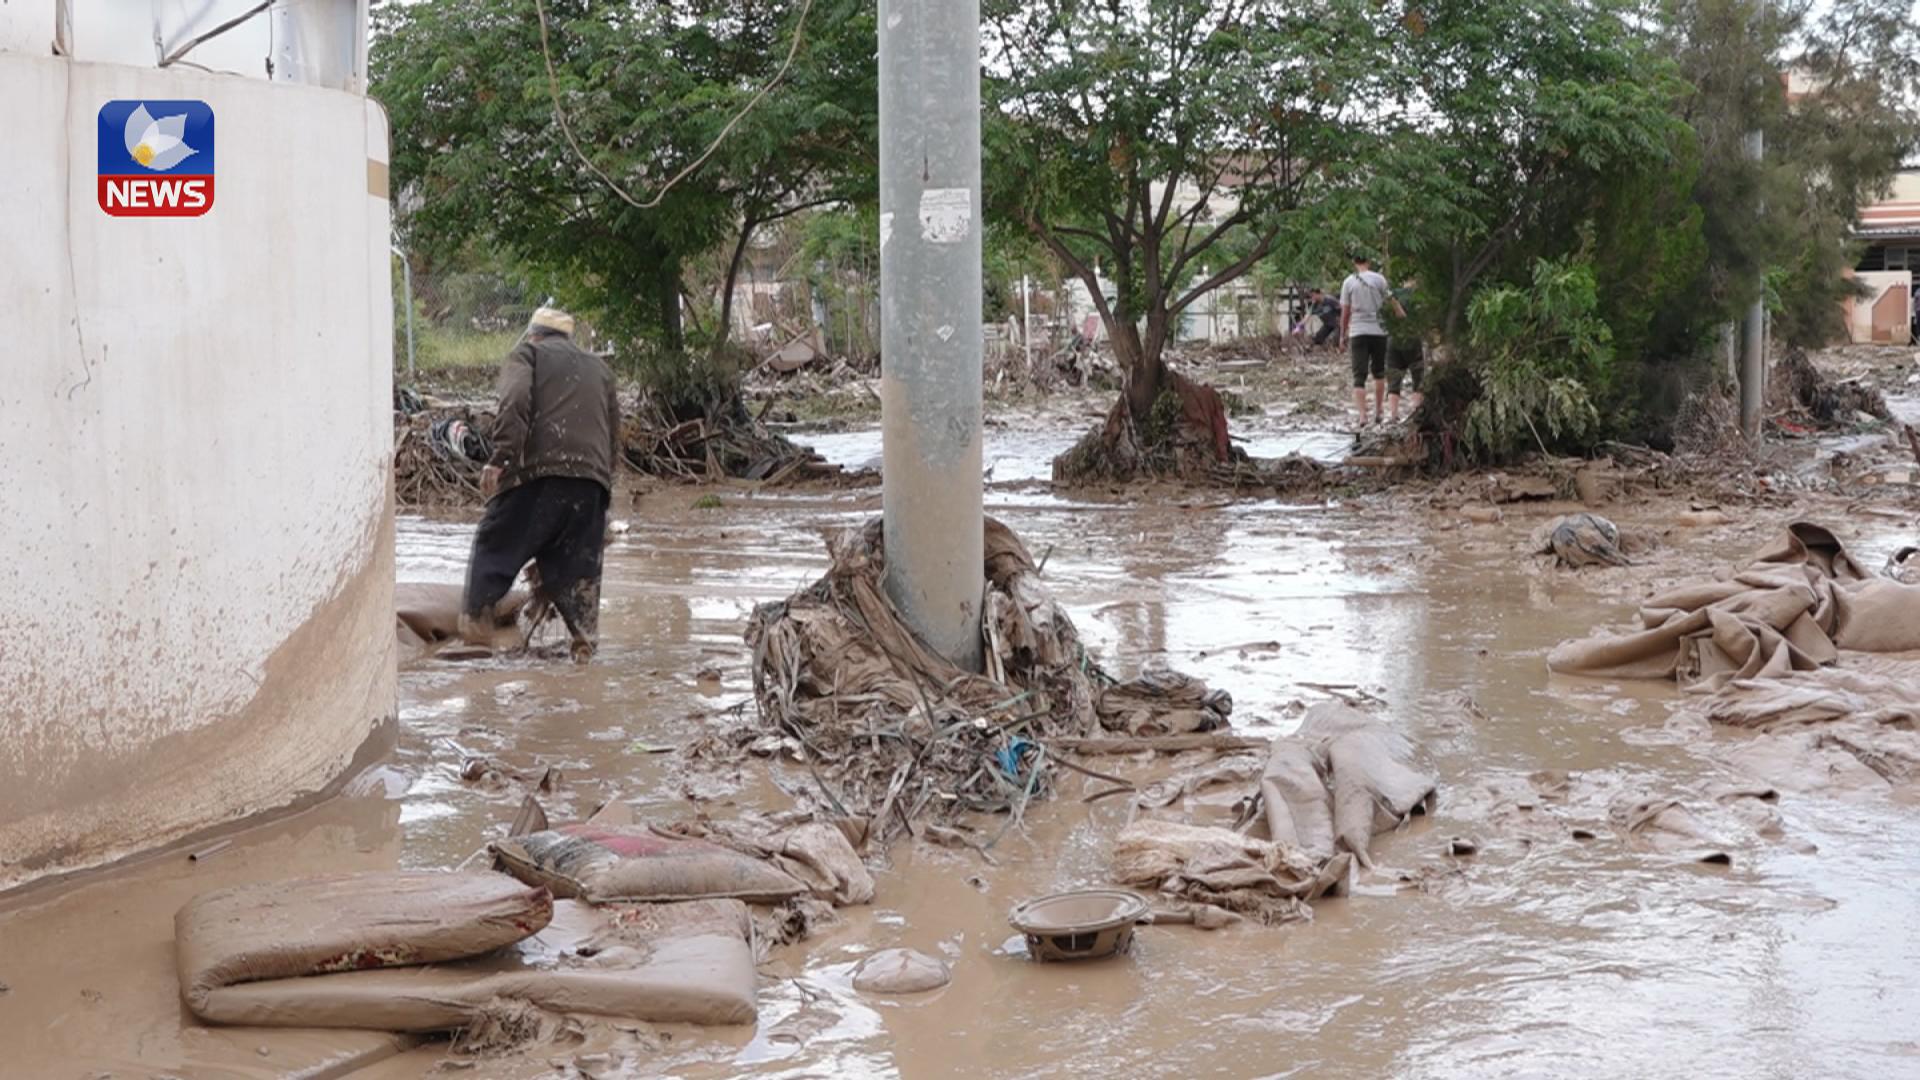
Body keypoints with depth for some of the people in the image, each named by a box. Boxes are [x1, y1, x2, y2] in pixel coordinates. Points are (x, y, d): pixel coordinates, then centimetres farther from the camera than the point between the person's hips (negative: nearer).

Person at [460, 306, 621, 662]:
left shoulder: (526, 353, 13)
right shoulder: (600, 368, 30)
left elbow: (515, 402, -8)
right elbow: (614, 432, 25)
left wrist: (499, 459, -14)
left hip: (537, 471, -4)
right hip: (593, 479, 5)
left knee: (494, 550, 4)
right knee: (577, 562, 9)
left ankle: (475, 628, 0)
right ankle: (586, 642, 2)